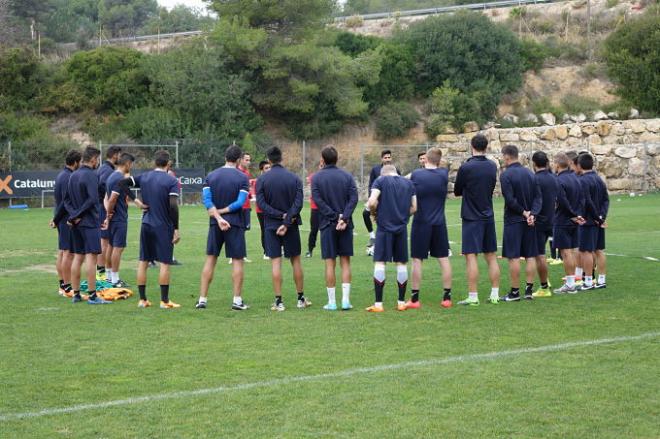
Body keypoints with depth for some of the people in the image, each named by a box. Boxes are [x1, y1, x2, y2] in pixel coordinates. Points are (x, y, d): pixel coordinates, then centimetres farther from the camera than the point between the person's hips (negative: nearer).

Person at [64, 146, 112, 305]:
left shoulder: (73, 176, 13)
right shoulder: (91, 175, -12)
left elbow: (66, 199, 14)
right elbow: (93, 199, -22)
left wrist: (73, 214, 0)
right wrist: (77, 215, -13)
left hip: (76, 223, 8)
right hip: (90, 222, -8)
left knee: (78, 257, 11)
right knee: (91, 257, -8)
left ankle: (76, 294, 15)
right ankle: (92, 296, -9)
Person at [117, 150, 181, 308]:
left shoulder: (144, 177, 5)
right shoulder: (171, 181, -10)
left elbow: (122, 183, 1)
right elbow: (173, 206, -18)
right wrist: (176, 229, -13)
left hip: (146, 224, 5)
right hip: (164, 227, -5)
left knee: (143, 262, 9)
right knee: (165, 263, 0)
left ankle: (142, 299, 11)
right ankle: (164, 301, 1)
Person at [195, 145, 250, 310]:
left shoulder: (211, 176, 5)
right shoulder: (242, 177, -5)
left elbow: (206, 199, -7)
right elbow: (240, 202, -15)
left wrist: (218, 217, -13)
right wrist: (222, 211, -7)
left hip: (215, 224, 3)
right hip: (235, 223, -3)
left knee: (210, 259, 9)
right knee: (237, 260, 4)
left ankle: (202, 300, 8)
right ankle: (237, 301, 2)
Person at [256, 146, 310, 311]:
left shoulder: (262, 179, -4)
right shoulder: (294, 178, -1)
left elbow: (261, 203, -10)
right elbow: (298, 203, -9)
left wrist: (281, 215, -11)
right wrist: (287, 222, -13)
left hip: (271, 225, -1)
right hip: (291, 226, 1)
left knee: (276, 262, 0)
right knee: (296, 260, 11)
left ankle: (278, 301, -1)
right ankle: (301, 299, 17)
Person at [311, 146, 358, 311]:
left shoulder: (317, 177, -1)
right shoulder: (347, 176, 4)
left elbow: (318, 200, -11)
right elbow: (354, 198, -6)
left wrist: (335, 216, -11)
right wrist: (344, 218, -12)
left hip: (327, 224, -2)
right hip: (346, 225, 2)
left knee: (330, 263, 2)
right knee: (345, 262, 7)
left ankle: (332, 302, 4)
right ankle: (346, 300, 1)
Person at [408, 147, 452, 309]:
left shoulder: (416, 174, -7)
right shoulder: (444, 174, -2)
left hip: (421, 223, -2)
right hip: (439, 223, 2)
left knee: (417, 260, 4)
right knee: (444, 259, 7)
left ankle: (415, 299, 6)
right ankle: (447, 297, 7)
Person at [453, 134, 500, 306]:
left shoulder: (465, 168, -13)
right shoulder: (492, 166, 4)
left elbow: (457, 192, -2)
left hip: (471, 217, -6)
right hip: (488, 216, 6)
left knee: (471, 256, -5)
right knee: (491, 256, 10)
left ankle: (473, 296, -7)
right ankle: (494, 294, 13)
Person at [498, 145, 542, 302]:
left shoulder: (506, 175, -11)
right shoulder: (530, 173, 9)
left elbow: (510, 200, -17)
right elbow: (538, 196, 4)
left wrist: (523, 212, -6)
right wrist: (532, 214, -7)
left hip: (513, 220, -6)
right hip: (529, 221, 6)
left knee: (513, 257, -3)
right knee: (530, 255, 9)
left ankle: (514, 292, -1)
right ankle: (529, 290, 11)